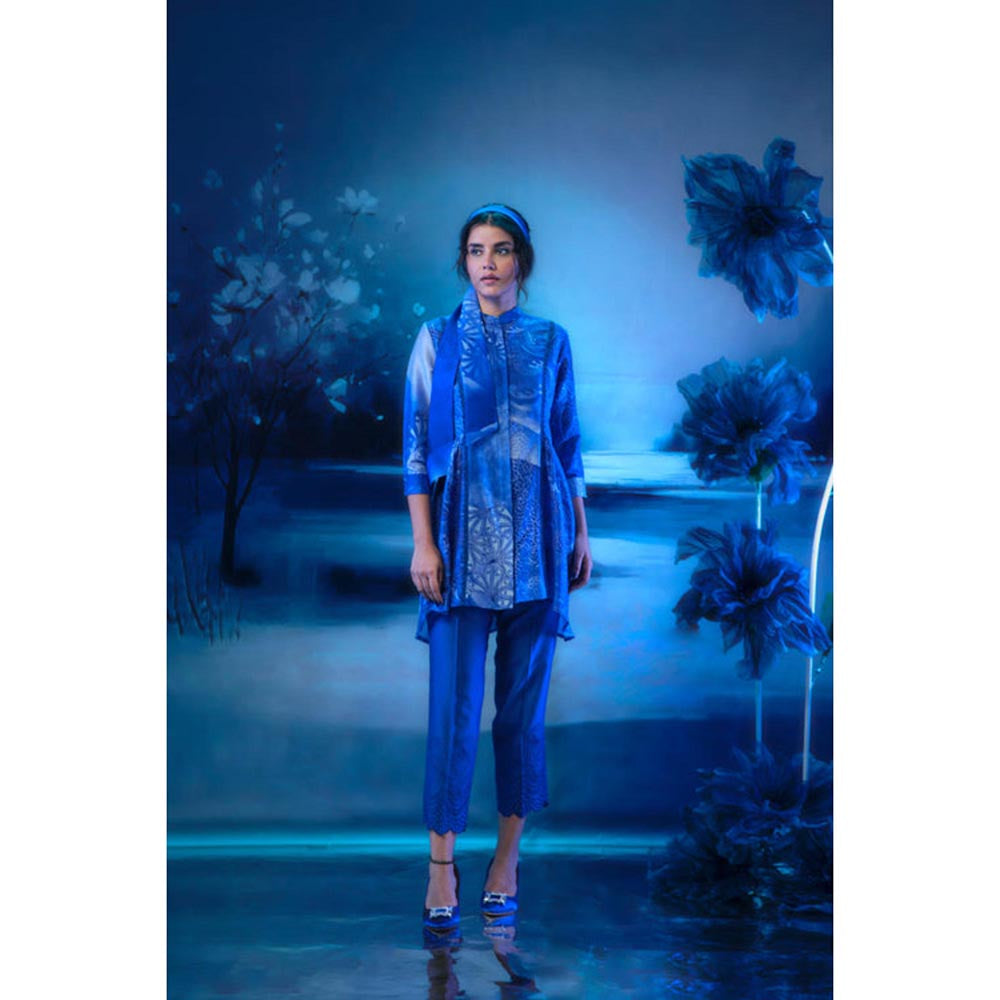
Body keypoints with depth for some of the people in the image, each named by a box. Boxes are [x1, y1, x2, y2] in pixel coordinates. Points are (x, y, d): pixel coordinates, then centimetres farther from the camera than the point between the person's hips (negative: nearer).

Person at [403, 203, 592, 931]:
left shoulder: (551, 342, 7)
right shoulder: (438, 339, 2)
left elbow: (568, 440, 11)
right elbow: (417, 444, -1)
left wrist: (581, 534, 8)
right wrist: (423, 542, -8)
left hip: (536, 537, 2)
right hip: (464, 535, -2)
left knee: (525, 699, 5)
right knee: (454, 701, -4)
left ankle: (508, 854, 15)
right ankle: (442, 863, 3)